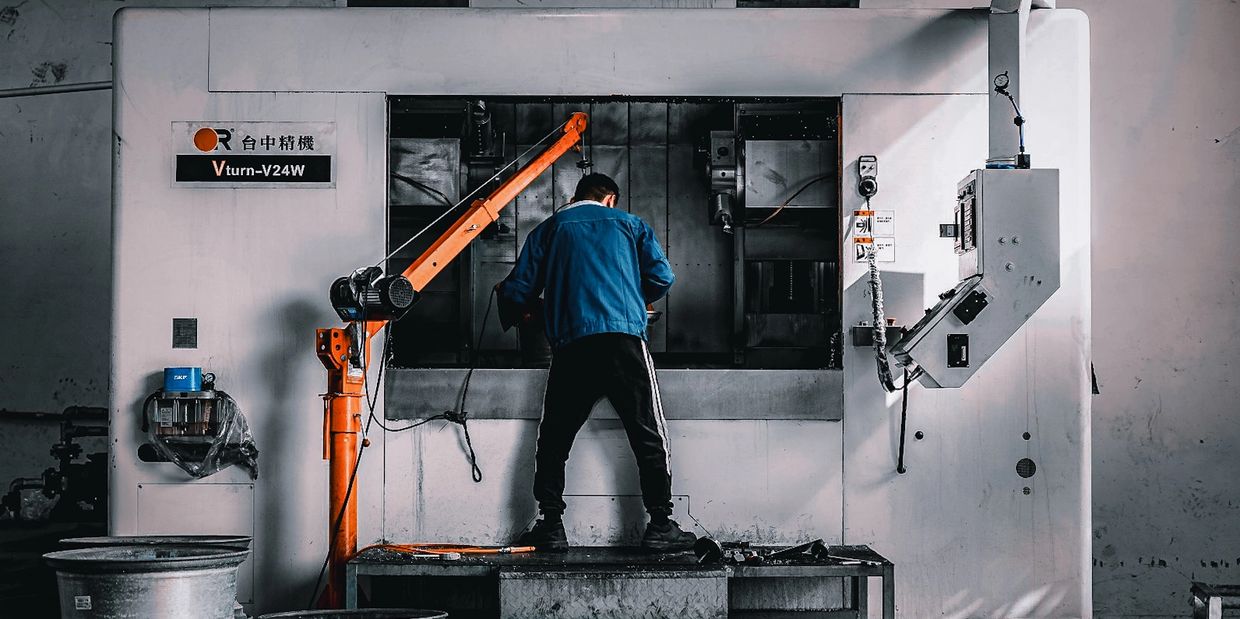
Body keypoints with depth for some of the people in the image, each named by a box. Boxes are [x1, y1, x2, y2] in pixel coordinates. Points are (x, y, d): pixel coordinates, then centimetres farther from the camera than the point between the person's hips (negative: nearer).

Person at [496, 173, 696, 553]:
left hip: (570, 345, 1)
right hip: (624, 337, -1)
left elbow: (517, 291, 11)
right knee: (648, 436, 3)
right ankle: (661, 525, 1)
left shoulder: (548, 230, 18)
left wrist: (516, 316, 33)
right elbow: (661, 278, 10)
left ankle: (550, 526, 6)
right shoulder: (629, 224, 18)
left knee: (554, 439, 9)